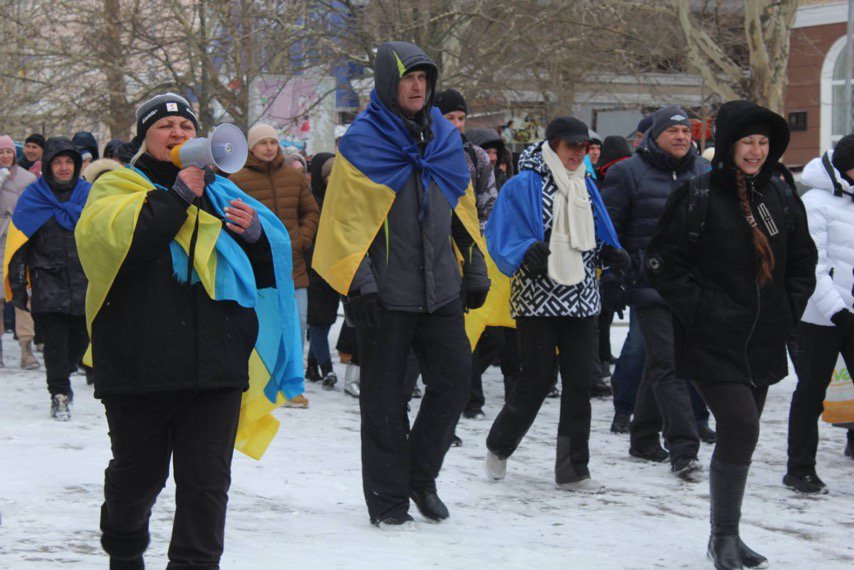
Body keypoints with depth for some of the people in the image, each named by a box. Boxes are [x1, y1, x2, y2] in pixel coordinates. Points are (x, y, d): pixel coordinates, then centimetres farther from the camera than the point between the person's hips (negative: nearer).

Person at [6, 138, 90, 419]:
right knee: (55, 340, -7)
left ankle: (62, 379, 33)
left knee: (80, 338, 7)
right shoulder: (32, 198, 2)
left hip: (84, 286, 2)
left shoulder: (89, 195, 8)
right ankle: (59, 395, 3)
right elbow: (17, 244, 2)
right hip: (48, 285, -2)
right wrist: (17, 287, -2)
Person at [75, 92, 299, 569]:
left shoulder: (220, 193, 19)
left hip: (216, 365, 3)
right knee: (138, 475, 11)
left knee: (207, 482, -2)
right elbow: (107, 236, -16)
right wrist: (176, 196, -15)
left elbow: (270, 263, 23)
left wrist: (255, 233, 0)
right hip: (140, 364, -3)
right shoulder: (118, 187, 6)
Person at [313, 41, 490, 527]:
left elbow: (463, 211, 19)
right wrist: (359, 281, -15)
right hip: (386, 292, -5)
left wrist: (475, 270, 15)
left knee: (456, 376, 1)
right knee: (386, 396, 1)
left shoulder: (445, 138, 12)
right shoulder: (363, 142, -5)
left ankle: (420, 475, 18)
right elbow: (346, 217, -8)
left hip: (440, 290, 5)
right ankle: (388, 497, 11)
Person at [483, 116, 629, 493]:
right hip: (537, 301, -6)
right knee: (537, 380, -3)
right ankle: (498, 448, 22)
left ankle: (573, 470, 9)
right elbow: (501, 235, -12)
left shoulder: (585, 187, 13)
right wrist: (525, 251, -30)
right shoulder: (524, 185, -7)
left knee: (579, 382, 3)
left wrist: (609, 253, 0)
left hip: (581, 302, 6)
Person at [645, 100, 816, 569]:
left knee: (740, 435, 11)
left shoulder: (782, 199, 10)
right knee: (741, 428, -17)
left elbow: (802, 264, 20)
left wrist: (786, 315, 8)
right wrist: (701, 310, -12)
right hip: (714, 343, -6)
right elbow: (663, 264, -7)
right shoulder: (697, 197, -7)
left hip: (764, 345, 6)